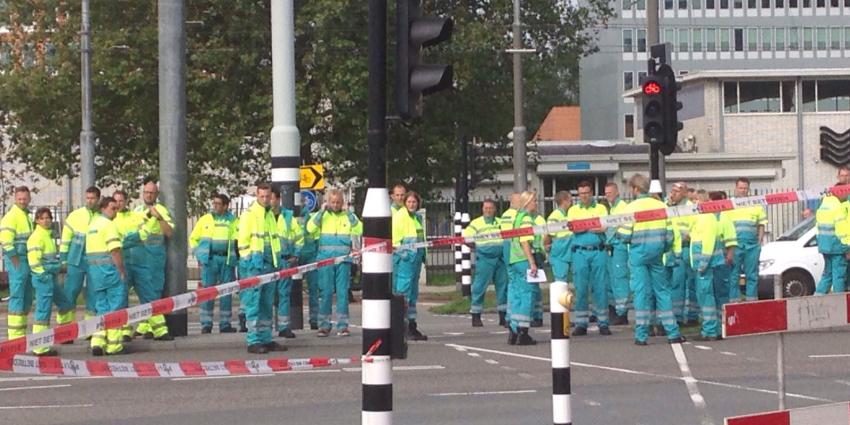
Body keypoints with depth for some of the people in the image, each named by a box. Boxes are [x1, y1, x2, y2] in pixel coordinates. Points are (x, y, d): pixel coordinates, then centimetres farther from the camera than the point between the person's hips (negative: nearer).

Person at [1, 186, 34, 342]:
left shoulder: (27, 216, 18)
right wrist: (16, 261, -18)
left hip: (28, 261, 9)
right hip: (17, 261, -9)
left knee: (27, 298, 12)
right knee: (17, 296, -9)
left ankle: (21, 333, 19)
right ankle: (15, 334, -8)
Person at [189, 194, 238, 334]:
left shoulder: (233, 221, 8)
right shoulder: (205, 219, 7)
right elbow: (193, 238, 14)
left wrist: (235, 256, 1)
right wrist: (198, 254, 5)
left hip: (227, 260, 1)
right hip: (210, 259, -1)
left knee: (226, 292, 4)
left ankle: (225, 324, 10)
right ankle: (206, 324, -2)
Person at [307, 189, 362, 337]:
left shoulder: (348, 216, 10)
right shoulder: (322, 215, 8)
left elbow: (359, 230, -3)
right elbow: (310, 228, -6)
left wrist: (349, 214, -6)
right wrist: (321, 211, -6)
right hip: (325, 258, 0)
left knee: (343, 292, 0)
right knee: (325, 292, 0)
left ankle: (342, 325, 5)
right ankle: (324, 325, 6)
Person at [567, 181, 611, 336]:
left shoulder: (601, 208, 9)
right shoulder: (573, 210, 12)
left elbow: (603, 228, -6)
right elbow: (573, 228, -5)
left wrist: (583, 227, -8)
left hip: (598, 252, -1)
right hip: (580, 252, 1)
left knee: (600, 288, -1)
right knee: (581, 288, 0)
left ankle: (603, 323, 4)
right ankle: (581, 324, 5)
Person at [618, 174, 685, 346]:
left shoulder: (632, 207, -9)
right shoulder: (661, 205, 4)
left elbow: (625, 235, -11)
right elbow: (669, 233, 3)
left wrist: (618, 231, 10)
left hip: (638, 252, -3)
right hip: (657, 251, 3)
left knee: (641, 291, 0)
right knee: (662, 290, 11)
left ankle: (641, 335, 1)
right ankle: (673, 332, 10)